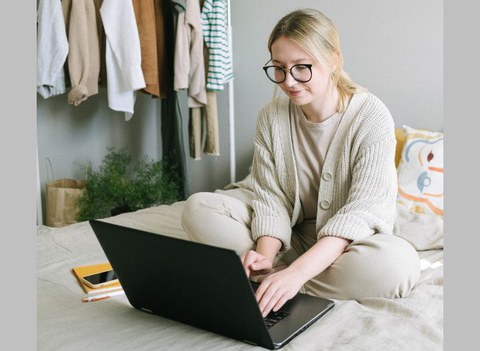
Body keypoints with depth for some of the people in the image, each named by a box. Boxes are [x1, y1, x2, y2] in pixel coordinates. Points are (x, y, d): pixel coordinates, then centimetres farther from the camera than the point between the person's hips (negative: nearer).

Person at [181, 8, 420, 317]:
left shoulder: (371, 117, -18)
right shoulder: (271, 117, -5)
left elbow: (360, 211, -26)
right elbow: (270, 198, -8)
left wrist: (297, 272, -39)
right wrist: (265, 255, -29)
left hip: (346, 241, -2)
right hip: (288, 233, 3)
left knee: (398, 264, -37)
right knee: (199, 208, -16)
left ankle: (268, 280, -22)